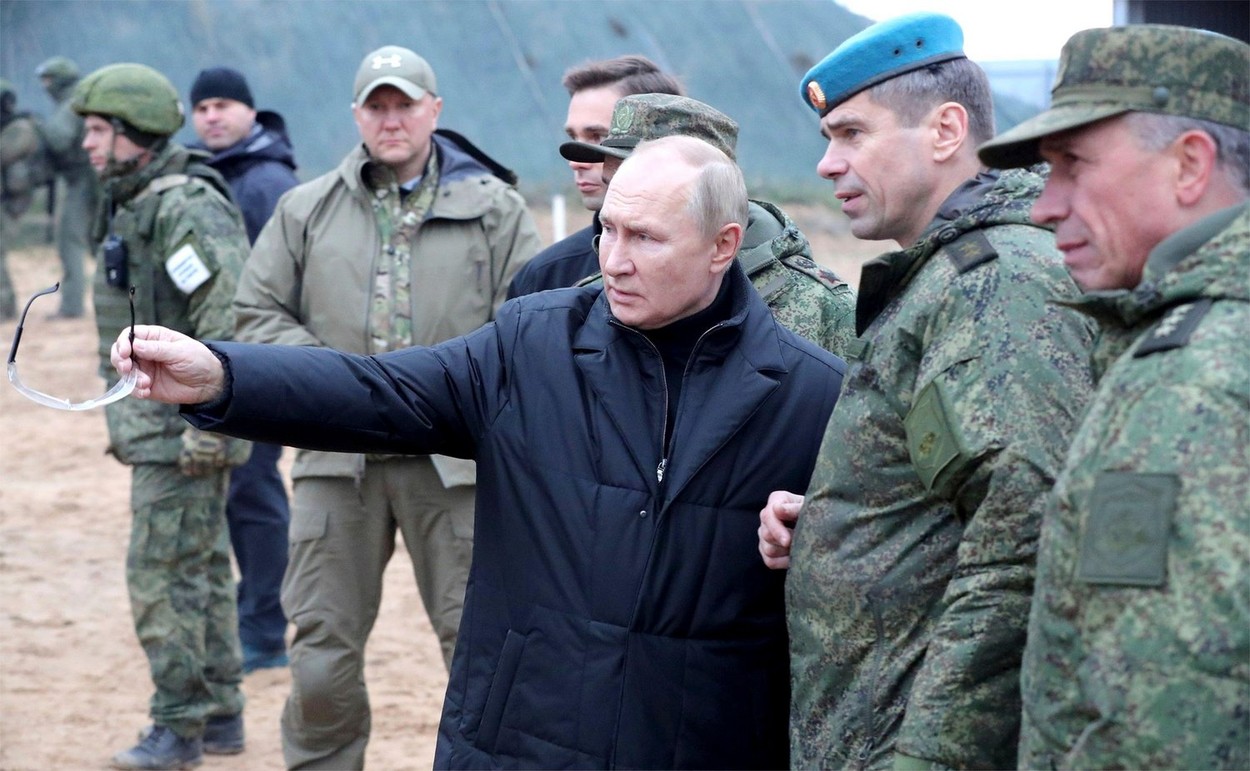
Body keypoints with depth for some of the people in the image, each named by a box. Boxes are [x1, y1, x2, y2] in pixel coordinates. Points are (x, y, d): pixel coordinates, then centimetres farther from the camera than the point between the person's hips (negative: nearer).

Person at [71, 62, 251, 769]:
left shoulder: (186, 209, -18)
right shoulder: (133, 207, 14)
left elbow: (230, 324, -24)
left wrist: (209, 425, -24)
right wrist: (129, 419, 22)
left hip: (182, 428, -10)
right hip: (159, 427, 10)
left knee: (163, 572, -7)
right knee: (202, 566, 14)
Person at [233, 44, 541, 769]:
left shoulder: (494, 208, 5)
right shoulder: (307, 210, 10)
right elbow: (259, 313, 11)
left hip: (456, 458, -2)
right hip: (339, 461, 2)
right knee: (323, 649, 5)